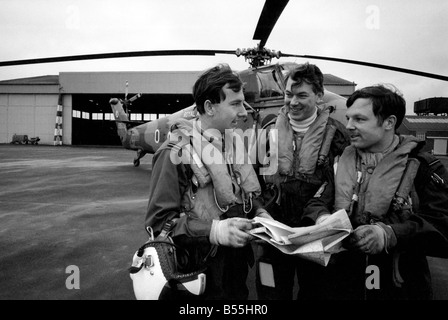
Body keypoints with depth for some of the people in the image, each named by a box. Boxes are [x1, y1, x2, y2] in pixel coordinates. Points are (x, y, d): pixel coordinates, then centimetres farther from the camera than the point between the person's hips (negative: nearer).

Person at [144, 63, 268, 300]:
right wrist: (215, 231, -30)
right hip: (197, 276, -6)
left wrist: (260, 214, -3)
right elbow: (159, 221, -20)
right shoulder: (177, 152, -18)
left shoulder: (234, 143, 5)